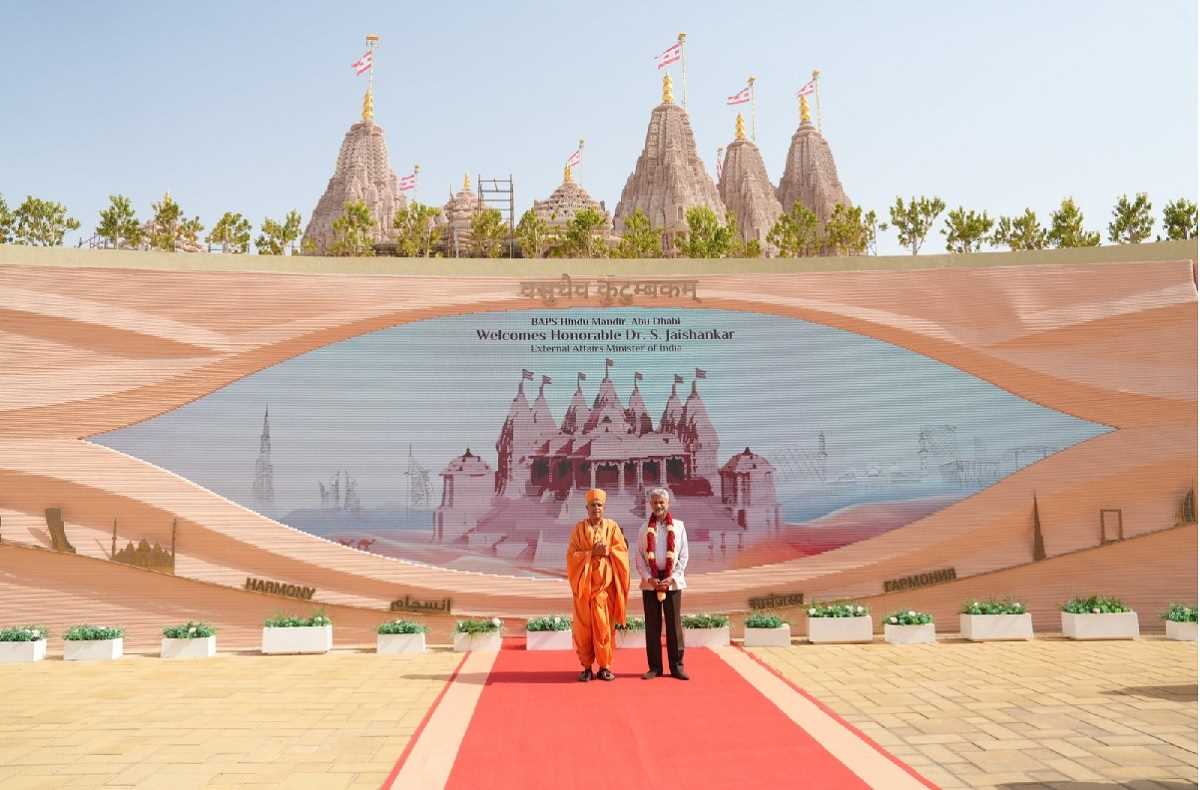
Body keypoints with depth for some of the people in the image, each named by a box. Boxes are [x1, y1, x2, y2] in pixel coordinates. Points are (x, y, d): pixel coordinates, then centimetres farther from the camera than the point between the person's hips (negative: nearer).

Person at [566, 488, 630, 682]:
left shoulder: (612, 526, 6)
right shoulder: (579, 528, 6)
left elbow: (622, 551, 0)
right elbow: (572, 555, -2)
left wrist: (607, 550, -16)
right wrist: (592, 553, -14)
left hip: (605, 584, 0)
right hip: (584, 584, 0)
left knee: (604, 626, -2)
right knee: (583, 626, 1)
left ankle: (605, 666, 8)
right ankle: (587, 667, 10)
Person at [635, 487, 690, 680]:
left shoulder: (678, 526, 5)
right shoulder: (645, 529, 7)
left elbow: (683, 556, 2)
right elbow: (639, 558, 4)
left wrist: (671, 578, -8)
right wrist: (649, 578, -9)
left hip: (673, 581, -1)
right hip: (650, 582, 1)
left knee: (674, 624, 1)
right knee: (652, 625, 3)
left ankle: (677, 666, 8)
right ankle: (654, 667, 10)